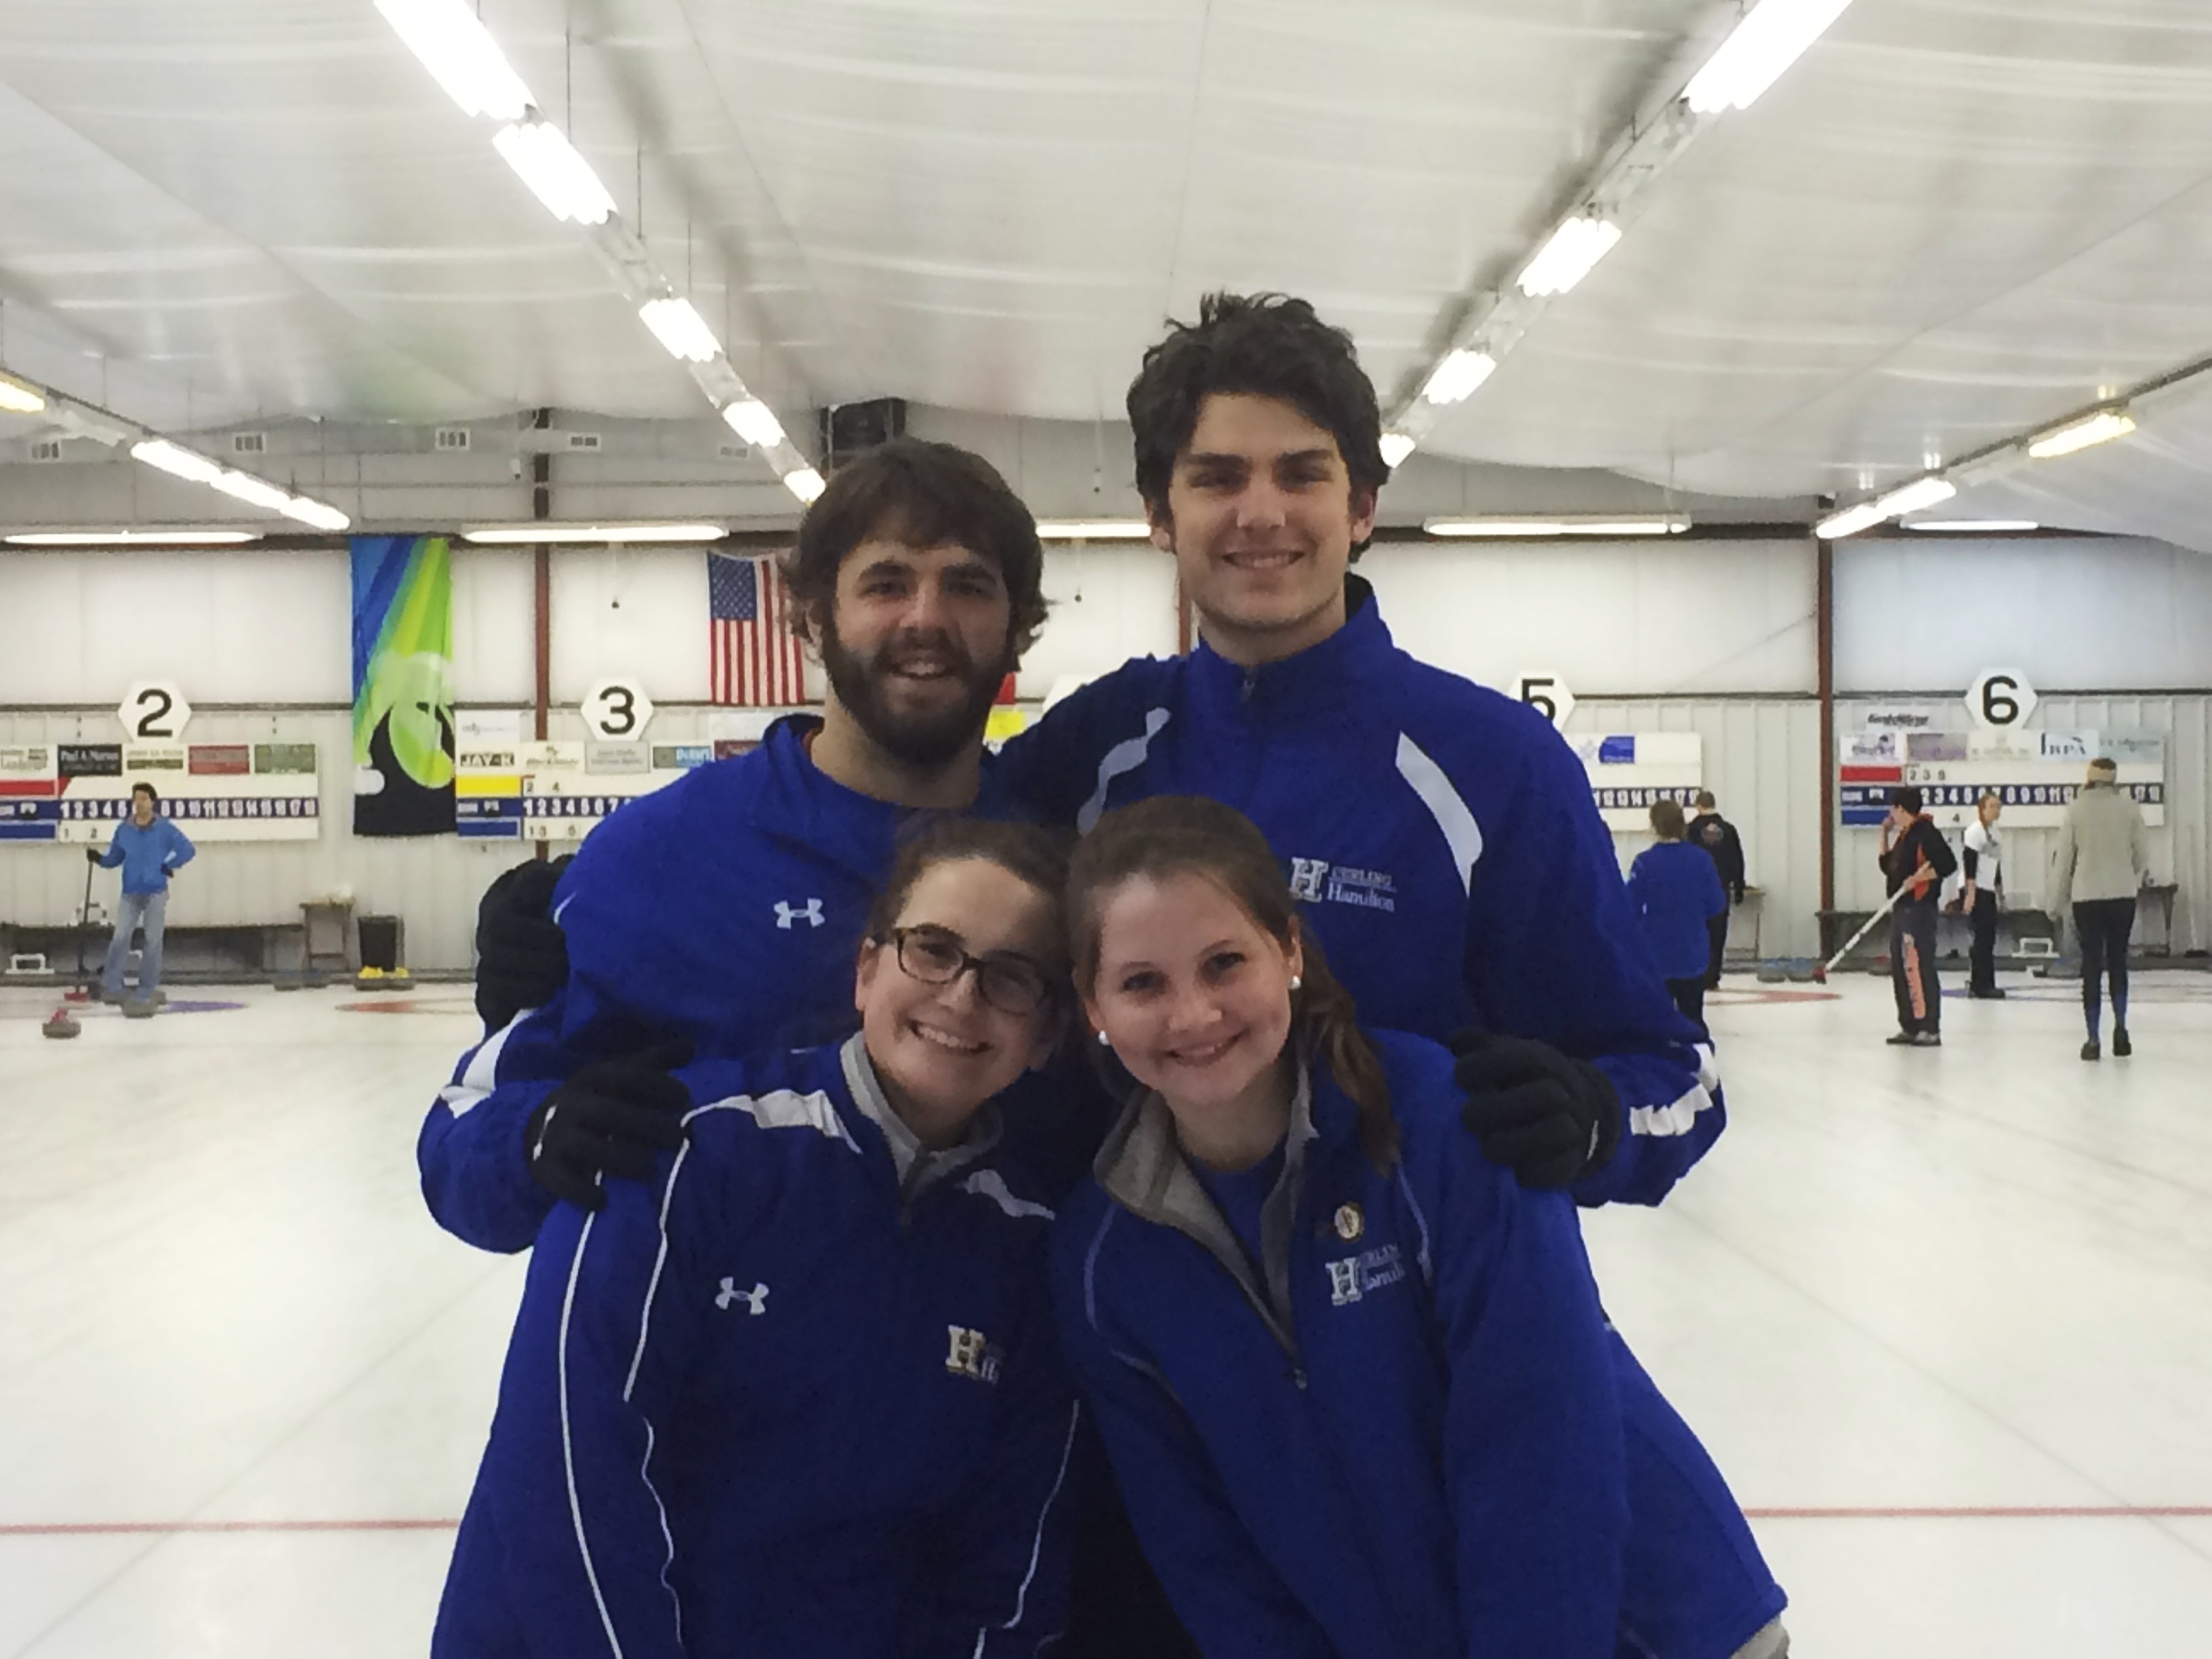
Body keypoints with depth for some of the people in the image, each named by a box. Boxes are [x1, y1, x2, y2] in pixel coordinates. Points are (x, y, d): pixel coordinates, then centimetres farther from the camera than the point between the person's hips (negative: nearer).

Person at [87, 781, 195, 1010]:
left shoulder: (165, 829, -5)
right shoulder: (123, 829, 4)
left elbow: (188, 849, -2)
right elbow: (115, 858, 8)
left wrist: (169, 866, -9)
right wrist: (99, 858, -10)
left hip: (156, 893, -2)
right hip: (130, 894, 2)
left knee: (153, 941, 1)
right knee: (121, 937, -7)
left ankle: (147, 991, 7)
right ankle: (112, 986, 0)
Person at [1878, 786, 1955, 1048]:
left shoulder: (1926, 833, -11)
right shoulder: (1904, 835, 17)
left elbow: (1948, 864, -16)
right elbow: (1888, 867, 23)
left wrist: (1919, 878, -22)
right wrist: (1885, 834, 18)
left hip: (1919, 910, -10)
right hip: (1901, 909, 11)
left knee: (1919, 968, -13)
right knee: (1901, 969, 12)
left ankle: (1930, 1029, -11)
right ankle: (1910, 1027, 18)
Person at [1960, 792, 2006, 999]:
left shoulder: (1995, 833, 16)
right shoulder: (1975, 831, -12)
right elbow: (1969, 863, -18)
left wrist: (2000, 894, 22)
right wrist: (1970, 893, -24)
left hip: (1988, 891, 9)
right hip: (1975, 891, -9)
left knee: (1988, 938, 9)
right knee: (1983, 938, -9)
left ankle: (1978, 984, 14)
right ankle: (1981, 986, -7)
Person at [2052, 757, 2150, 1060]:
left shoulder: (2076, 809, -5)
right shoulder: (2129, 807, -3)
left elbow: (2064, 854, -2)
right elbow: (2142, 851, 3)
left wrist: (2061, 892, 11)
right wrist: (2140, 876, 23)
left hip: (2086, 896, -1)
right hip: (2122, 895, 1)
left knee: (2091, 965, 3)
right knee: (2118, 961, 16)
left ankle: (2093, 1039, 1)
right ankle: (2120, 1025, 1)